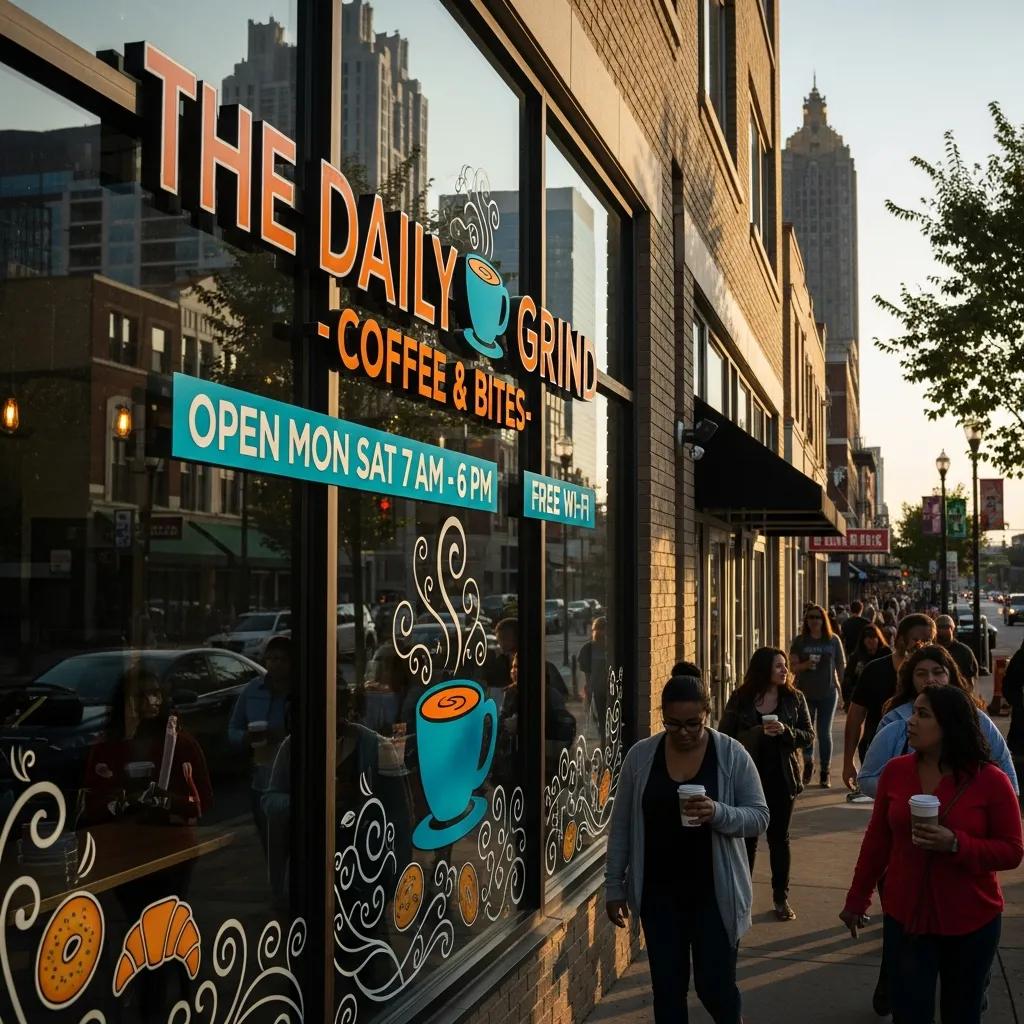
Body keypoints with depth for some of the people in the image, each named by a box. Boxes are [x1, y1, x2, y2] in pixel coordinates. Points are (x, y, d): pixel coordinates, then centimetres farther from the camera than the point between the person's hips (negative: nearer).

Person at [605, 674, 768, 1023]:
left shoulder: (732, 754, -8)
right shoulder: (640, 755, -3)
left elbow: (759, 817, -6)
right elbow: (621, 826, 4)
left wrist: (718, 813, -26)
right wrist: (614, 885, 4)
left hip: (714, 891, -2)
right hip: (659, 892, 2)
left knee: (714, 983, 5)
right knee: (667, 986, 10)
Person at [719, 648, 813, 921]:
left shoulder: (795, 698, 0)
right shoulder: (740, 699, -4)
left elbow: (809, 736, -1)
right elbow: (724, 736, -2)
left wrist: (785, 731, -18)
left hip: (781, 778, 1)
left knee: (779, 837, 10)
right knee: (747, 838, 8)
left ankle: (781, 898, 21)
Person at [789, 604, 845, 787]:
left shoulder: (833, 640, 3)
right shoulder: (799, 641, 2)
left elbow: (841, 666, 7)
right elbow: (793, 667, 0)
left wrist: (843, 688, 1)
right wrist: (806, 665, -19)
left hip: (828, 693, 0)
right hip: (805, 693, 0)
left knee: (824, 733, 3)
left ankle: (825, 772, 11)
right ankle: (808, 763, 28)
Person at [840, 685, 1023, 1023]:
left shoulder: (990, 781, -13)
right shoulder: (895, 771, -4)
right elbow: (877, 840, 6)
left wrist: (955, 844, -25)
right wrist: (857, 899, 10)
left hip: (971, 921, -1)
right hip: (904, 916, 2)